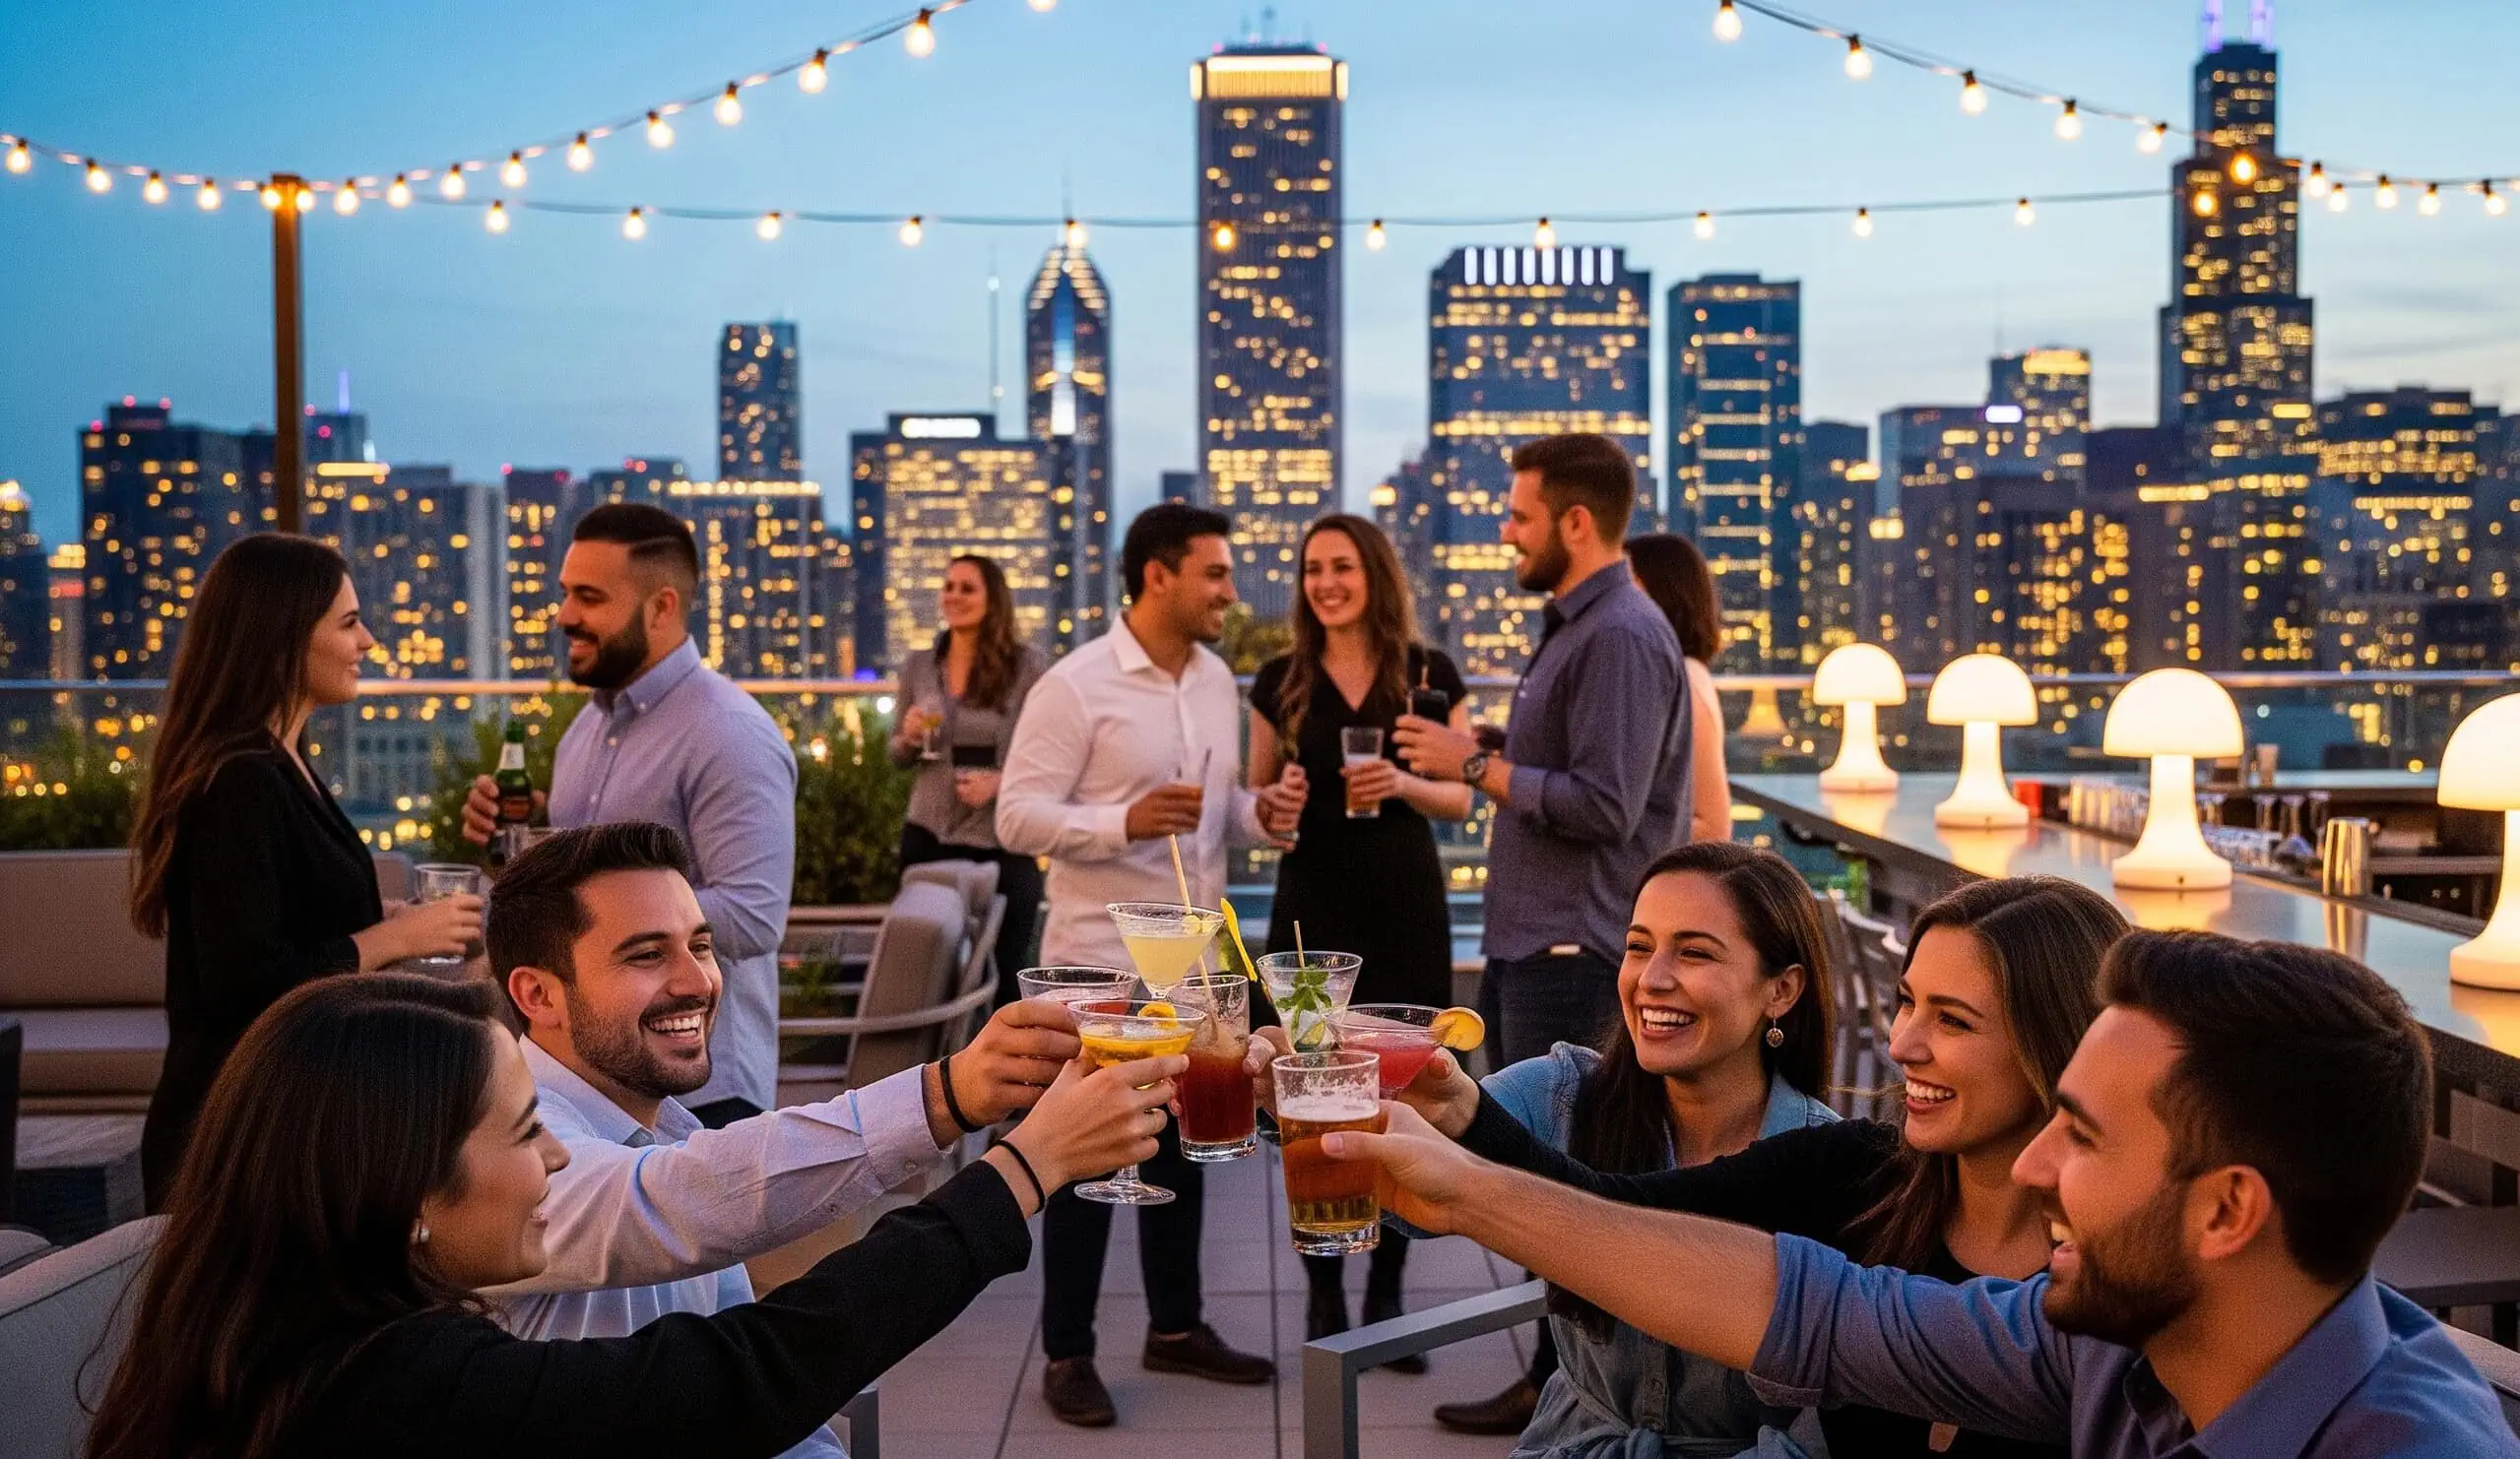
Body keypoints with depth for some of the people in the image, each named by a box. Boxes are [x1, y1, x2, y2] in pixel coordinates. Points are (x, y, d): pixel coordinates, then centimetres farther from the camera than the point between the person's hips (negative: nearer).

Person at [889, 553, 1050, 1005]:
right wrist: (909, 737, -7)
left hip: (1003, 840, -4)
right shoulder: (918, 665, 7)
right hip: (928, 836, 4)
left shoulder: (1027, 665, -6)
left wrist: (1000, 781, -19)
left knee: (1009, 967, 7)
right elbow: (898, 755, 15)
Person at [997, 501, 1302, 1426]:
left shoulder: (1218, 679, 8)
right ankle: (1066, 1354, 17)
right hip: (1101, 960, -7)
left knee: (1182, 1145, 16)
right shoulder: (1074, 686, -14)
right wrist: (1125, 822, -30)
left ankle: (1176, 1326, 31)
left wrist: (1258, 814, -5)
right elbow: (1017, 818, -17)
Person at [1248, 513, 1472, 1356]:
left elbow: (1461, 800, 4)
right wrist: (1280, 797, -11)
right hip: (1312, 911, 1)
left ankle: (1387, 1292, 17)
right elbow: (1257, 796, 11)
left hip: (1407, 913, 0)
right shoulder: (1282, 681, 5)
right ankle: (1323, 1294, 14)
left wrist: (1405, 785, -16)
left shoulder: (1431, 676, 2)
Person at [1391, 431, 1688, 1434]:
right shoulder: (1573, 625, 16)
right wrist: (1475, 764, 8)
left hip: (1572, 951, -10)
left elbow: (1603, 804, -23)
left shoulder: (1620, 636, -16)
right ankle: (1554, 1372, 27)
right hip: (1530, 940, 10)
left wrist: (1477, 766, -15)